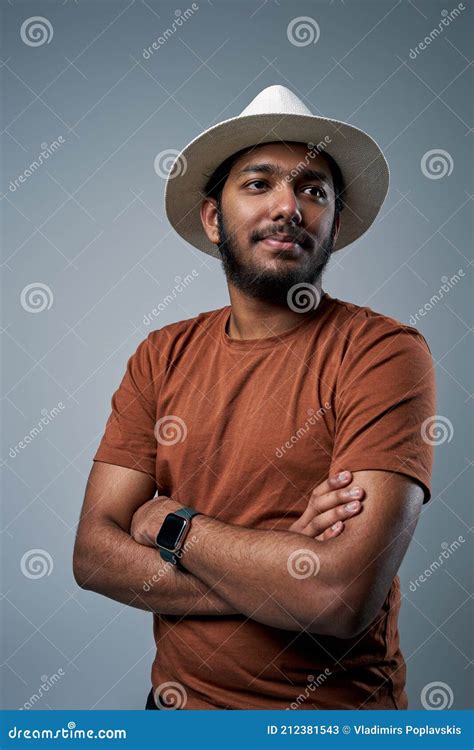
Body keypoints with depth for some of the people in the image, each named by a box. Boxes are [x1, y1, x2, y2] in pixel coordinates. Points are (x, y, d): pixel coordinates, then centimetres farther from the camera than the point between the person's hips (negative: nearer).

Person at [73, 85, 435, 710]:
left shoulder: (386, 352, -17)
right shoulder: (163, 355, -4)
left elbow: (344, 595, -26)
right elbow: (94, 553, -10)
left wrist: (172, 524, -14)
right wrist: (284, 569, -22)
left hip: (337, 704, -3)